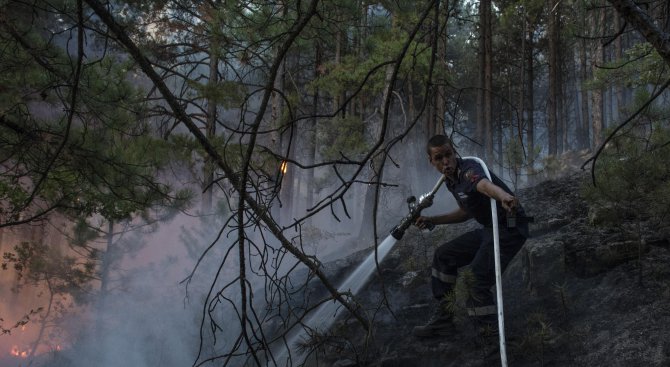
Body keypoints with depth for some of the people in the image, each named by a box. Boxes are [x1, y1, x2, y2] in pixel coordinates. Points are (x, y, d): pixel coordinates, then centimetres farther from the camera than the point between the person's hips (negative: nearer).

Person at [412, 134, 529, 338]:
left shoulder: (469, 169, -21)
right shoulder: (451, 180, 9)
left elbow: (484, 184, -47)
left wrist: (503, 196, -69)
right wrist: (433, 221, 25)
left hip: (509, 228, -10)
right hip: (489, 229, 11)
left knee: (475, 281, -22)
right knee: (444, 256, 16)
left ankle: (493, 333, -1)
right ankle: (442, 319, 26)